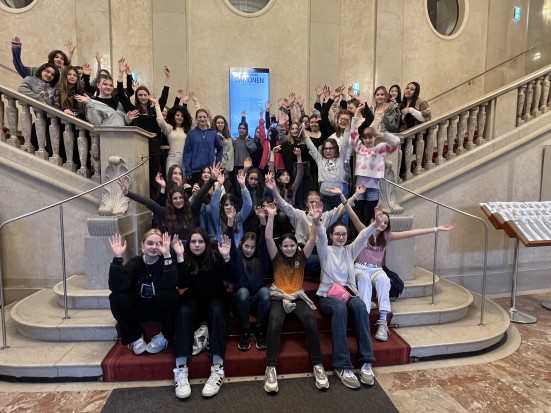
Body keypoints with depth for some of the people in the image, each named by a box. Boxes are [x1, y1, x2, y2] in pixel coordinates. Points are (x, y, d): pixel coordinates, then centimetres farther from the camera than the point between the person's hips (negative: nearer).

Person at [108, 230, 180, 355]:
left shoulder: (166, 262, -13)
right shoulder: (134, 262, -8)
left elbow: (170, 285, -35)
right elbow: (116, 287, -25)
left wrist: (167, 255, -41)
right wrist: (118, 258, -33)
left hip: (161, 310, -2)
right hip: (138, 310, 2)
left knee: (171, 295, -33)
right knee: (116, 297, -24)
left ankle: (163, 337, -9)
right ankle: (136, 337, -4)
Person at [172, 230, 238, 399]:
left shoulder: (216, 257, -9)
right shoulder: (186, 259, -6)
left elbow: (234, 279, -17)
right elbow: (182, 284, -20)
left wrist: (226, 257, -31)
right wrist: (180, 258, -28)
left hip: (215, 298, -1)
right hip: (195, 299, 1)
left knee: (216, 311, -33)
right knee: (183, 312, -30)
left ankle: (218, 369, -37)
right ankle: (181, 369, -35)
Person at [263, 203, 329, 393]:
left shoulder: (301, 256, 11)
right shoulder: (277, 258, 8)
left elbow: (312, 240, 0)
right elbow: (268, 238, -5)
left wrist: (316, 219, -11)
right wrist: (271, 216, -13)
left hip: (298, 297, 1)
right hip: (279, 297, -1)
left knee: (310, 320, -30)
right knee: (274, 321, -33)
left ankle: (318, 365, -22)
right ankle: (271, 368, -30)